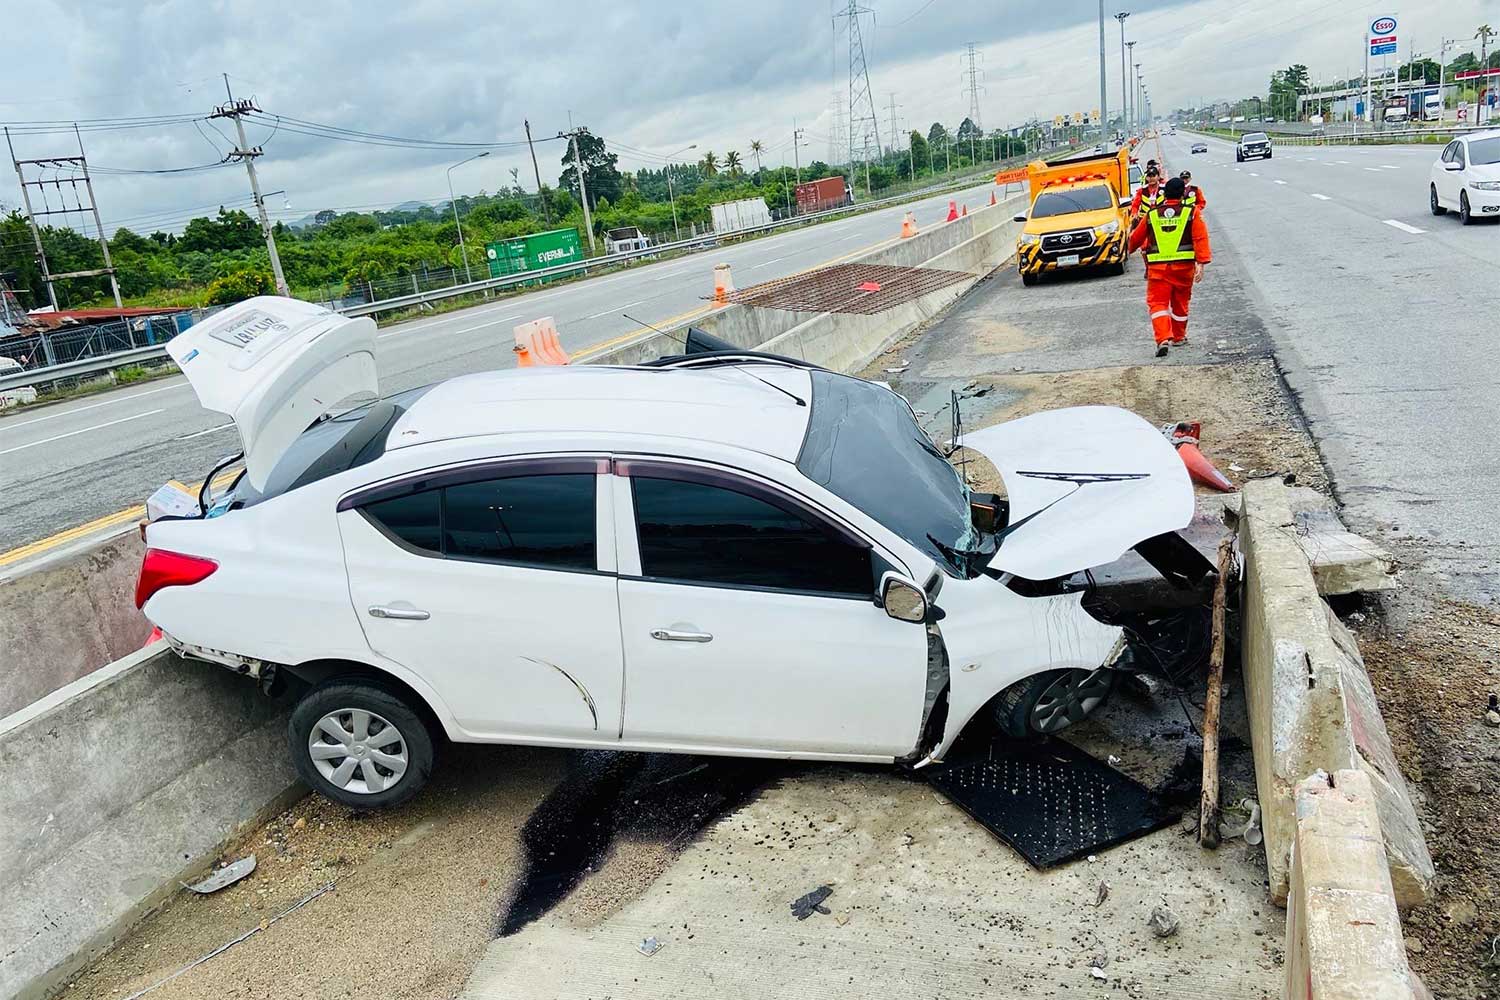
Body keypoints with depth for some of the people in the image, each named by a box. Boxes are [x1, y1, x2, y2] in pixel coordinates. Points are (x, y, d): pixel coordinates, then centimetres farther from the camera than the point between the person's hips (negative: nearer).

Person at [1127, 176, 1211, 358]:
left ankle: (1163, 339, -21)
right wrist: (1201, 264, -10)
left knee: (1157, 303, -2)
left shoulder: (1151, 214, 5)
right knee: (1180, 303, 17)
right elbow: (1201, 239, -8)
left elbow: (1136, 238, 17)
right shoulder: (1192, 212, 1)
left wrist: (1129, 250, 38)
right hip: (1184, 266, 1)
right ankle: (1179, 337, 32)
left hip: (1158, 267, -1)